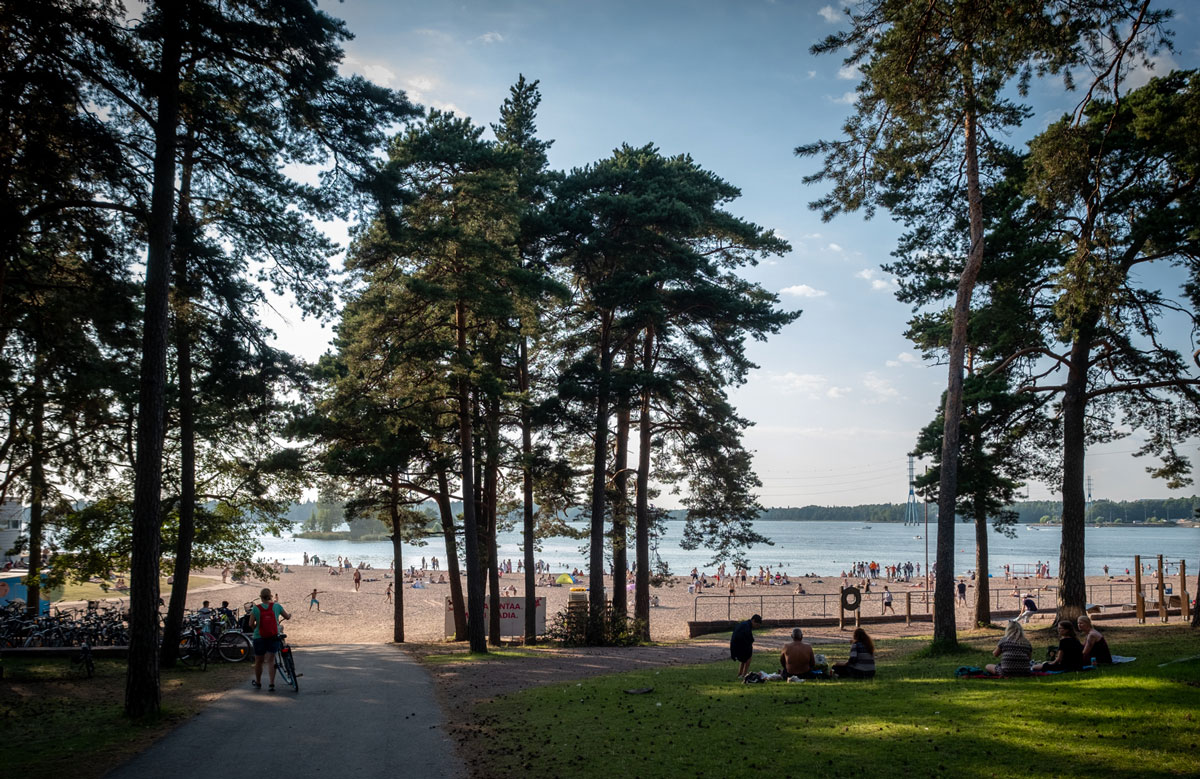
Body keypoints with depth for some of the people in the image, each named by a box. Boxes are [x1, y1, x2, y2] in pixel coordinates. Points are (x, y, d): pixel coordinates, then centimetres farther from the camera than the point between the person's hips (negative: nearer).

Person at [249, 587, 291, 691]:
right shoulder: (276, 606, -5)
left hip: (259, 638, 0)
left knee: (258, 661, 15)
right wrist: (290, 615, 28)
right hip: (274, 638, 1)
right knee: (271, 660, 2)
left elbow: (251, 624, -12)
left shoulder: (256, 608, -8)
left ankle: (258, 683, 32)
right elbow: (287, 617, 5)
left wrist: (256, 627, 9)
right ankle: (272, 684, -10)